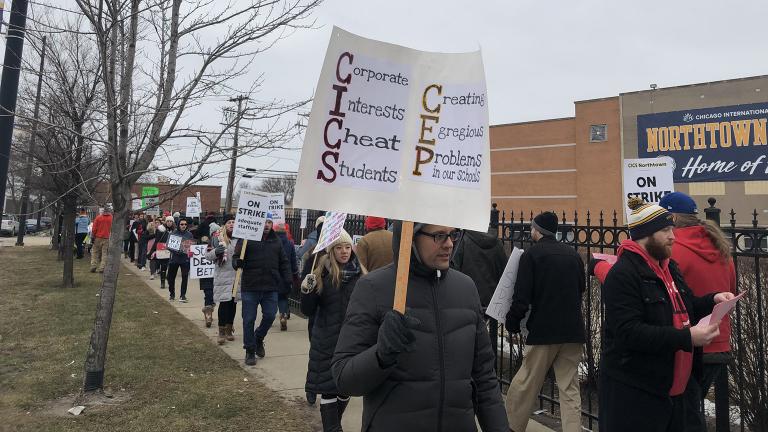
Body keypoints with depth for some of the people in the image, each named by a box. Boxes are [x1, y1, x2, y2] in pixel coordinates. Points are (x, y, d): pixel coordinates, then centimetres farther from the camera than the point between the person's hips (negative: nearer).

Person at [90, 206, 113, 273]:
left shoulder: (98, 217, 0)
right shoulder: (112, 218, -4)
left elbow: (94, 228, 0)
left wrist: (93, 237, 6)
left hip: (98, 238, 1)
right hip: (107, 238, -1)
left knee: (95, 253, 13)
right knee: (104, 254, 2)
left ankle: (93, 267, 10)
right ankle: (102, 268, 0)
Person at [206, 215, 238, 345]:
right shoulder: (217, 237, 0)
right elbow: (208, 255, 1)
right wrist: (215, 252, -18)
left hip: (237, 276, 3)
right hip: (223, 276, -3)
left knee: (233, 303, 10)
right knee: (224, 303, -6)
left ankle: (229, 329, 25)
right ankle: (221, 331, 5)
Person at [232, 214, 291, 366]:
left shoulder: (276, 242, 9)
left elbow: (284, 263, 13)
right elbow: (236, 258, -5)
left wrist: (288, 280, 5)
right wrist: (237, 263, -28)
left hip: (270, 288, 3)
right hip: (250, 287, -3)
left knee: (270, 316, 6)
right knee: (249, 320, 5)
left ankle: (258, 339, 35)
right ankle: (250, 351, 21)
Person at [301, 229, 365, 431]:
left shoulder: (360, 274, 0)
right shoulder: (322, 273, -7)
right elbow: (308, 311, -6)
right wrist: (307, 291, -23)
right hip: (327, 341, -2)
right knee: (328, 386, 3)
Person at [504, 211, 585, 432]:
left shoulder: (531, 254, -7)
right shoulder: (572, 253, 8)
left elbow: (522, 297, -11)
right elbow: (581, 288, 19)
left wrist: (512, 324, 1)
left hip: (543, 330, -5)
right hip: (573, 330, 5)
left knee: (525, 385, 8)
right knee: (570, 389, 9)